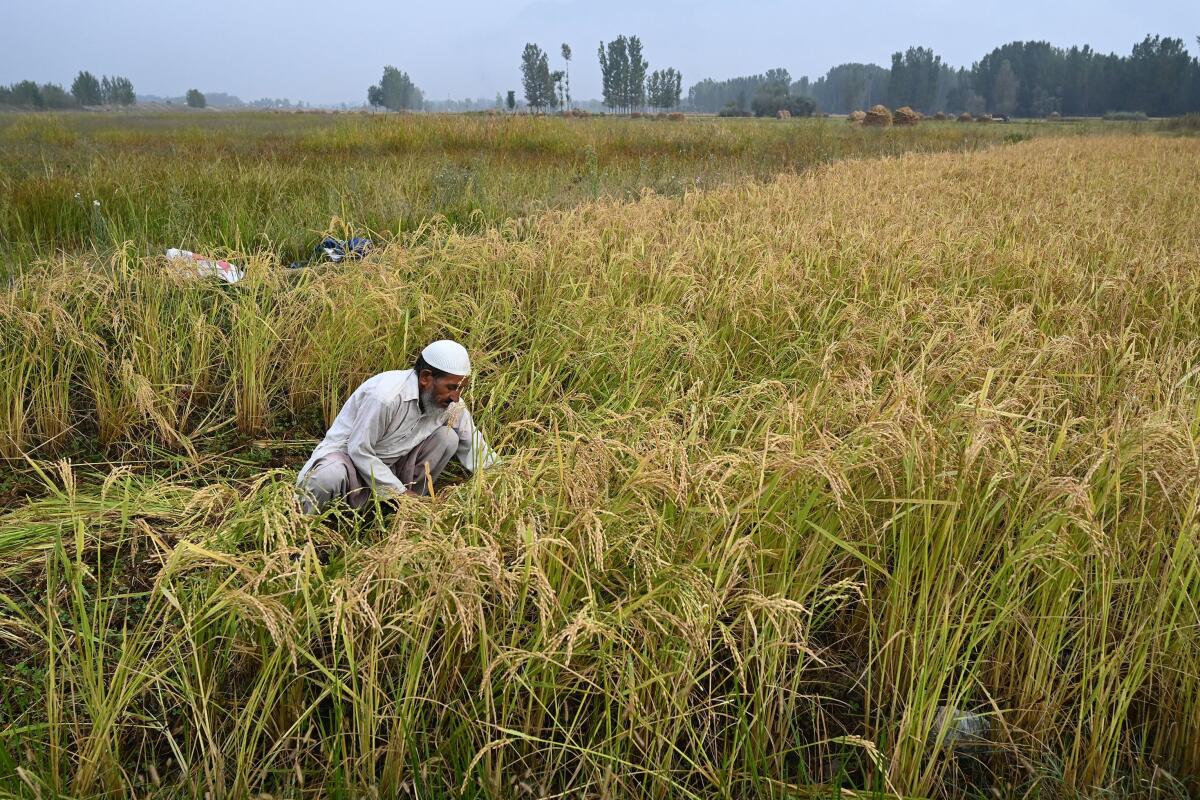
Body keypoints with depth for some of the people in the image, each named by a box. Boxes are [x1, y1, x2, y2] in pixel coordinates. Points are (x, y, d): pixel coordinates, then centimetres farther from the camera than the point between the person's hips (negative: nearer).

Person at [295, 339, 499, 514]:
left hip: (389, 465, 6)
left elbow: (474, 447, 1)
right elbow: (359, 451, -24)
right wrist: (400, 492, -20)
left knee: (447, 437, -13)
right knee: (330, 477, -41)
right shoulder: (385, 395, -31)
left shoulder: (452, 404, -10)